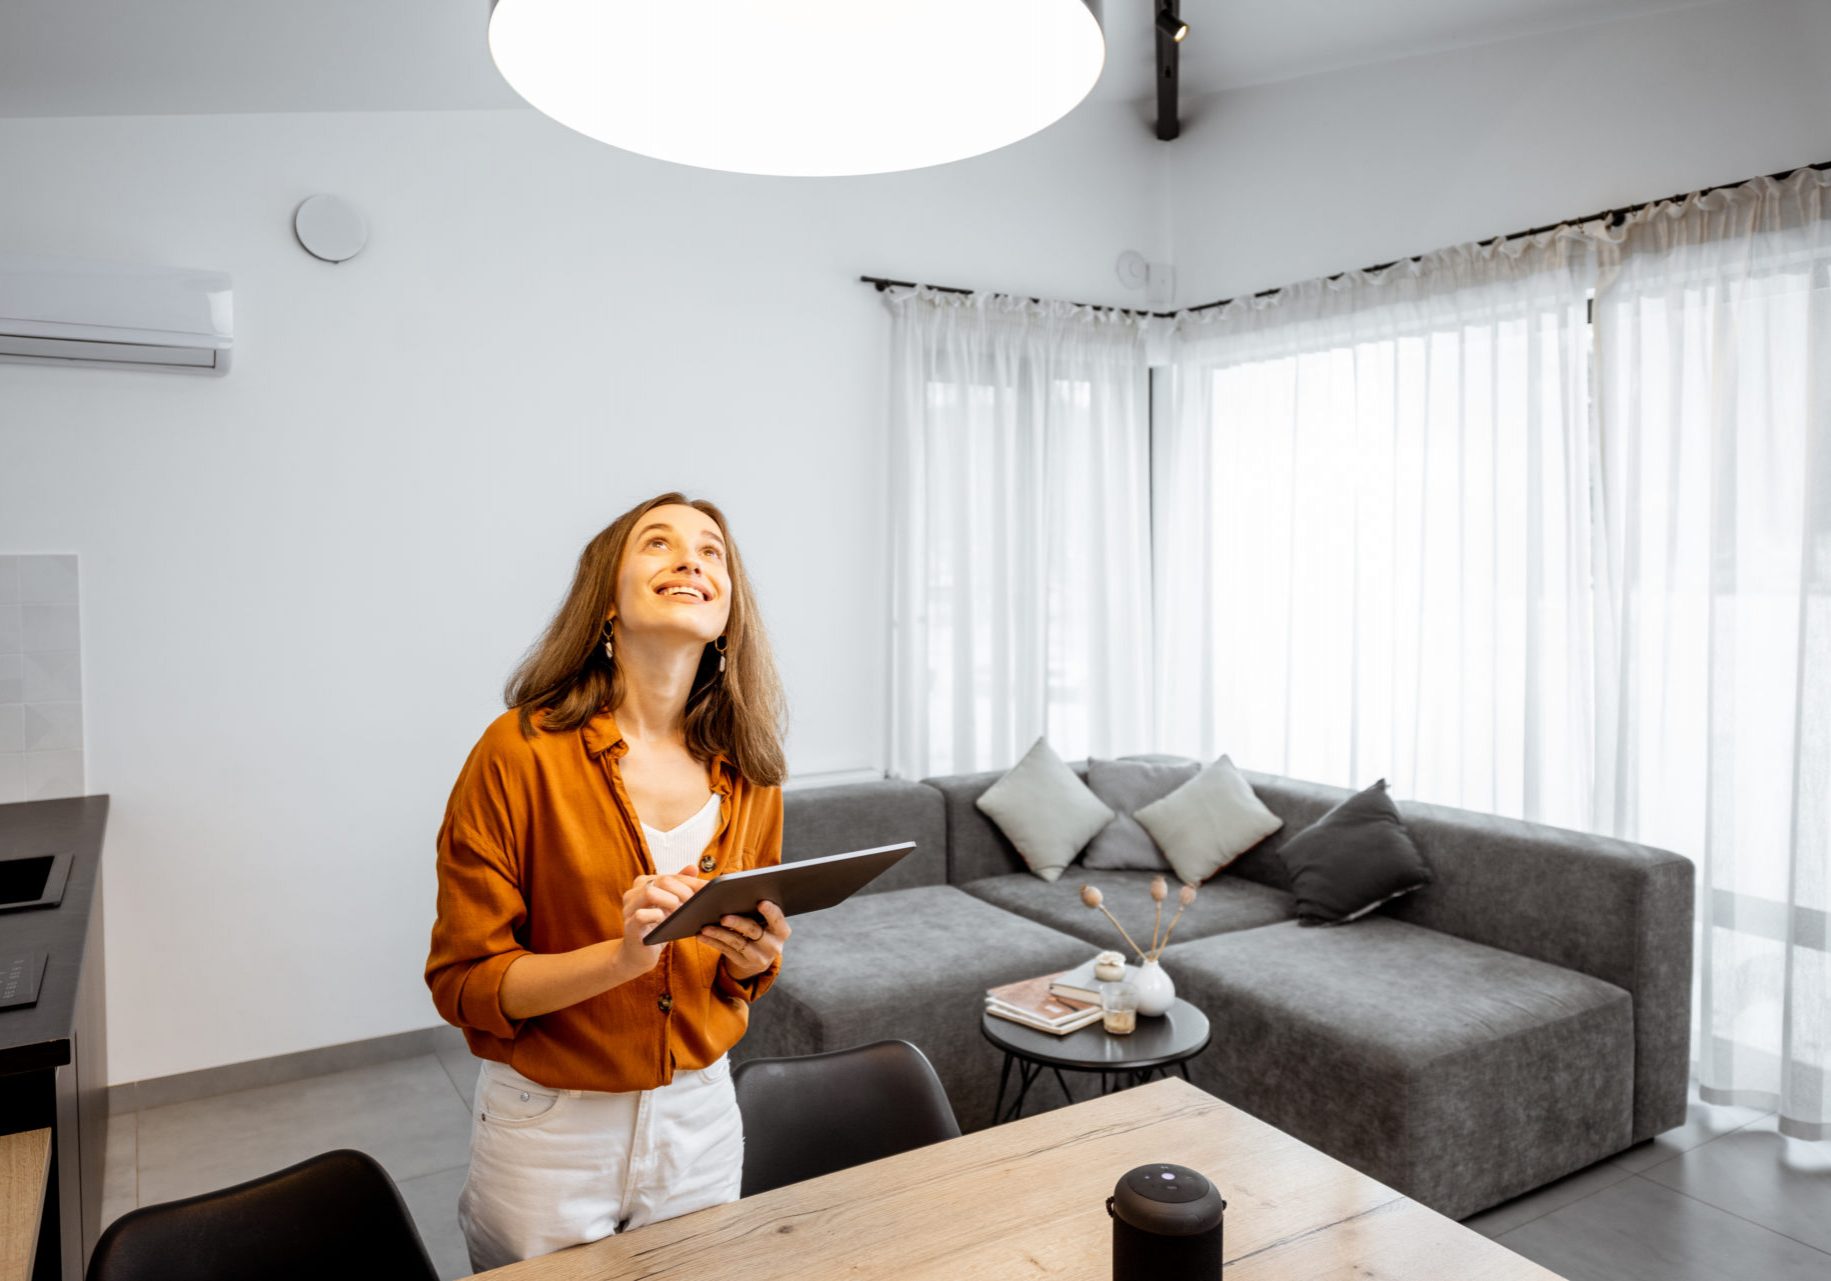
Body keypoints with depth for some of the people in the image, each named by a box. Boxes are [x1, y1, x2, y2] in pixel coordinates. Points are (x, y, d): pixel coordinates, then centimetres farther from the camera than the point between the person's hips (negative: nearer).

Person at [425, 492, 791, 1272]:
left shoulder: (747, 772, -3)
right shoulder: (521, 752, -17)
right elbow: (461, 982, -13)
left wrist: (753, 958, -13)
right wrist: (622, 955, -28)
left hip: (699, 1119, 4)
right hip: (551, 1127, -3)